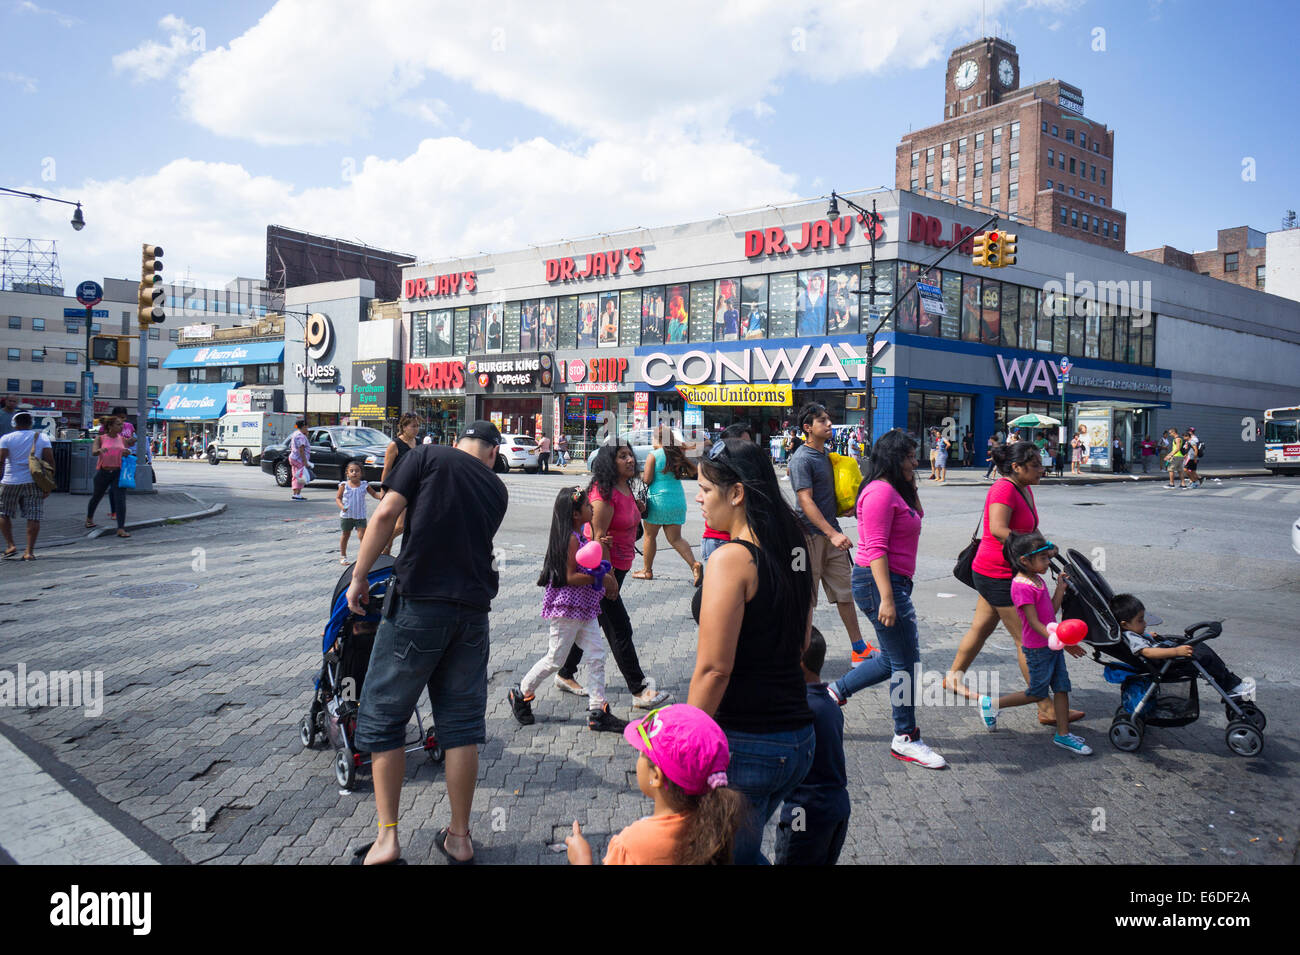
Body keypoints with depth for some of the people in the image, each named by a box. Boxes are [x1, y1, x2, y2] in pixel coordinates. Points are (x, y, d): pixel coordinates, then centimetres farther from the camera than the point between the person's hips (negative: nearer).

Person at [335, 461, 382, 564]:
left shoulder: (365, 485, -1)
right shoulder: (344, 485, -4)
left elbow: (374, 494, 5)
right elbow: (338, 498, -1)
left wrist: (382, 496, -16)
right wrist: (342, 506, -20)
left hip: (360, 516, 0)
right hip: (346, 515, 0)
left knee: (362, 535, -8)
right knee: (345, 535, 14)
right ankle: (343, 556, 27)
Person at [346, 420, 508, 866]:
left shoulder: (430, 456, 3)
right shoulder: (497, 489, 14)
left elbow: (387, 514, -6)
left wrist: (359, 576, 0)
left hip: (418, 603, -4)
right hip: (472, 611, 4)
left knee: (383, 715, 9)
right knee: (462, 722, 11)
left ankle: (387, 838, 12)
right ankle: (459, 838, 19)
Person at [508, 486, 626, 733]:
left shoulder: (581, 536, 12)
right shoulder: (571, 539, -18)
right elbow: (570, 577, -22)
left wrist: (606, 578, 7)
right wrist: (601, 578, -19)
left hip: (584, 609, 9)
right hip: (566, 609, -9)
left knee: (596, 657, 5)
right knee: (555, 659, 3)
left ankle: (597, 712, 10)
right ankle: (520, 694, 24)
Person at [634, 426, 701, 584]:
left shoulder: (653, 455, -9)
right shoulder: (677, 454, 6)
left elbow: (647, 479, -12)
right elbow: (691, 473, 14)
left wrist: (641, 475, 10)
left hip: (658, 499, -5)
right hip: (678, 499, 5)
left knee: (650, 536, 12)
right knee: (675, 538, 8)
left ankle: (647, 571, 21)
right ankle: (694, 564, -12)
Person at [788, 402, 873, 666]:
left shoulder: (825, 454, 14)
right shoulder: (802, 459, -13)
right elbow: (806, 501, -19)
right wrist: (832, 533, -24)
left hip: (831, 531, 8)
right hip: (812, 534, -8)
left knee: (845, 591, 12)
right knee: (806, 597, 1)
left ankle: (859, 649, 20)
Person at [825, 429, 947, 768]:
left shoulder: (895, 491, 14)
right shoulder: (880, 491, -17)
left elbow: (917, 517, 29)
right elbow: (876, 548, -22)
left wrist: (911, 486, 14)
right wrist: (887, 599, -25)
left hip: (894, 581, 10)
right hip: (878, 582, -10)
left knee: (894, 658, 17)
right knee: (906, 662, -1)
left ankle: (835, 692, 28)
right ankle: (905, 740, 12)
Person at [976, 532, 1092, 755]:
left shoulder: (1038, 580, 8)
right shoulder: (1022, 586, -23)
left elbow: (1052, 610, 10)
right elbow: (1034, 622, -23)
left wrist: (1061, 586, 4)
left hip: (1052, 642, 9)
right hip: (1037, 647, -9)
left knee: (1062, 687, 9)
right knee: (1037, 693, 4)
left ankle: (1063, 734, 19)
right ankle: (991, 704, 20)